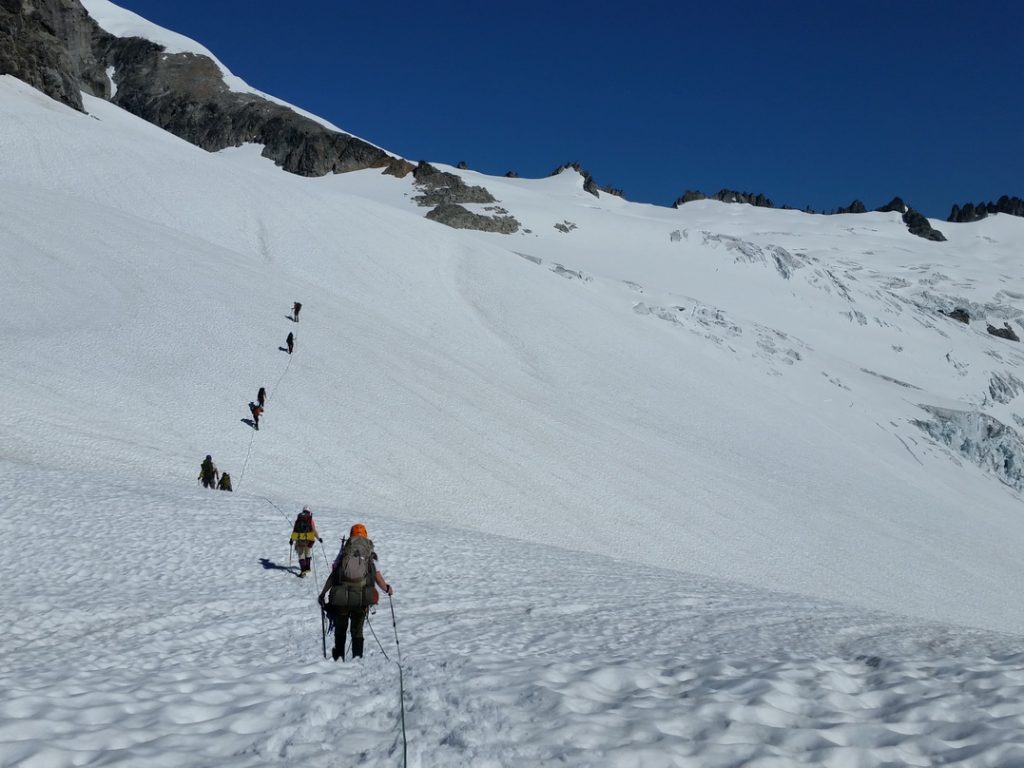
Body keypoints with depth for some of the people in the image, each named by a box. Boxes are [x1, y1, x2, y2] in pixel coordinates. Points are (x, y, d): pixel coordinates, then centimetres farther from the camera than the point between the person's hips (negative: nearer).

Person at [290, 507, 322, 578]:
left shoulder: (298, 520, 1)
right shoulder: (311, 520, -5)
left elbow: (294, 530, 3)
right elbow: (314, 530, -9)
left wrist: (292, 539, 12)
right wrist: (318, 538, 2)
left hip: (299, 540, 0)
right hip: (309, 540, 0)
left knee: (301, 555, 6)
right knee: (308, 553, 22)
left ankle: (303, 570, -5)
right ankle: (307, 568, 30)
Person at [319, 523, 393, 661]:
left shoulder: (343, 555, 4)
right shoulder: (370, 556, 4)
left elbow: (332, 576, 0)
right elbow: (378, 578, 1)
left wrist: (323, 594, 9)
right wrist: (387, 589, 20)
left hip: (341, 598, 0)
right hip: (362, 599, 0)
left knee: (340, 629, 21)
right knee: (357, 631, 16)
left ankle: (338, 658, 26)